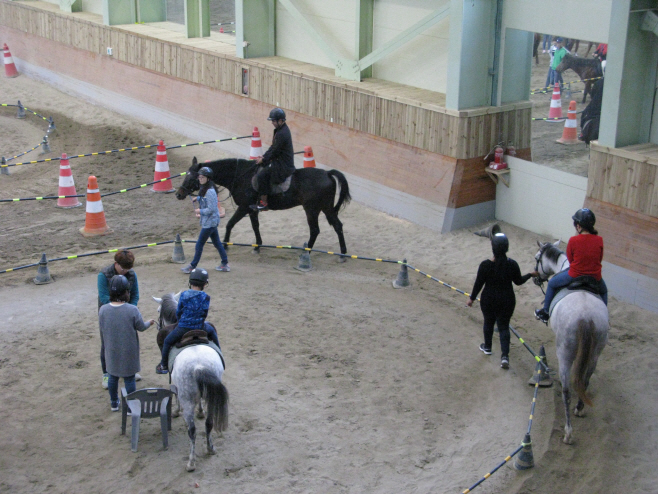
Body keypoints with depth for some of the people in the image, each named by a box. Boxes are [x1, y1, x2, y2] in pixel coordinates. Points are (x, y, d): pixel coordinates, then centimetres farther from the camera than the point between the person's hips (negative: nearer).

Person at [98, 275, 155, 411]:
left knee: (113, 376, 21)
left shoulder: (103, 310, -12)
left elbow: (102, 328, -1)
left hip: (112, 351, 3)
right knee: (129, 378, 11)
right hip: (128, 352, -3)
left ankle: (114, 403, 36)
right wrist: (149, 323, 12)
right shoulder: (132, 310, -22)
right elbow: (141, 327, -10)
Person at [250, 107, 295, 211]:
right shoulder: (282, 129, 10)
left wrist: (263, 160, -8)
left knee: (262, 174, -17)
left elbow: (275, 151, -20)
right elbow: (273, 147, 16)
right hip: (281, 160, 11)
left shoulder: (282, 134, -23)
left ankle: (263, 203, -12)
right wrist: (264, 157, 8)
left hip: (284, 165, -11)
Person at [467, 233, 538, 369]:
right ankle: (505, 355, 0)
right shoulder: (512, 265, -15)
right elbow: (519, 281, -1)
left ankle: (487, 347, 41)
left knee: (488, 322, 22)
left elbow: (478, 283, -10)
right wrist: (531, 274, 17)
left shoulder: (485, 265, -19)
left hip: (488, 299, -1)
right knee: (504, 326, 11)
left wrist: (472, 298, 4)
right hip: (507, 300, 1)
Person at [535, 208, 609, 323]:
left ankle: (545, 313, 35)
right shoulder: (599, 240, -9)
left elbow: (570, 259, -3)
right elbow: (600, 259, 4)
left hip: (574, 276, -3)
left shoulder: (573, 241, -18)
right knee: (603, 291, 37)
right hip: (595, 278, 3)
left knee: (552, 284, 25)